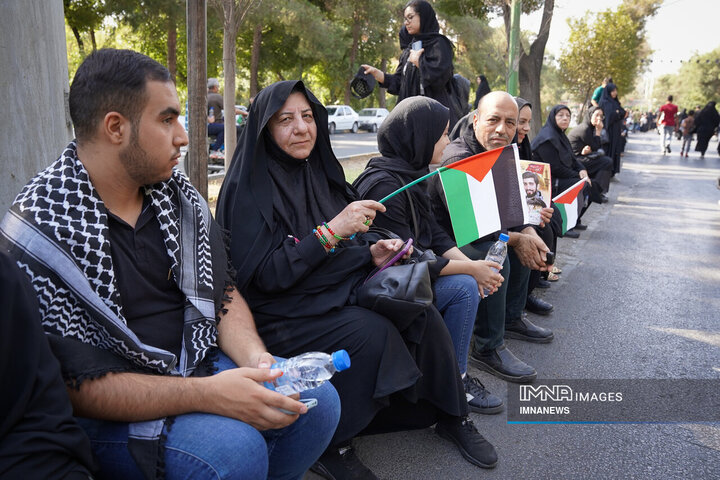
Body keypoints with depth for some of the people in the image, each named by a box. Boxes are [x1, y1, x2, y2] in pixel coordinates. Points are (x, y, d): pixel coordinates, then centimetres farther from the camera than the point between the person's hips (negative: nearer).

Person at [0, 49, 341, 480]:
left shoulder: (179, 196, 3)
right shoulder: (38, 231, -17)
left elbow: (222, 291, 8)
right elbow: (75, 384, -19)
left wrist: (254, 357, -12)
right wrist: (206, 394, -30)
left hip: (201, 366, 6)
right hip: (109, 413, -5)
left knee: (317, 400, -12)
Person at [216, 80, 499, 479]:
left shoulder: (318, 171, 8)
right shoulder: (248, 188, -12)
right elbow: (262, 275, -19)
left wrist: (372, 252, -6)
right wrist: (330, 231, -24)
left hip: (342, 293, 6)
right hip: (282, 313, -6)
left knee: (421, 314, -13)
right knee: (370, 332, -29)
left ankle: (451, 416, 8)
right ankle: (329, 447, -10)